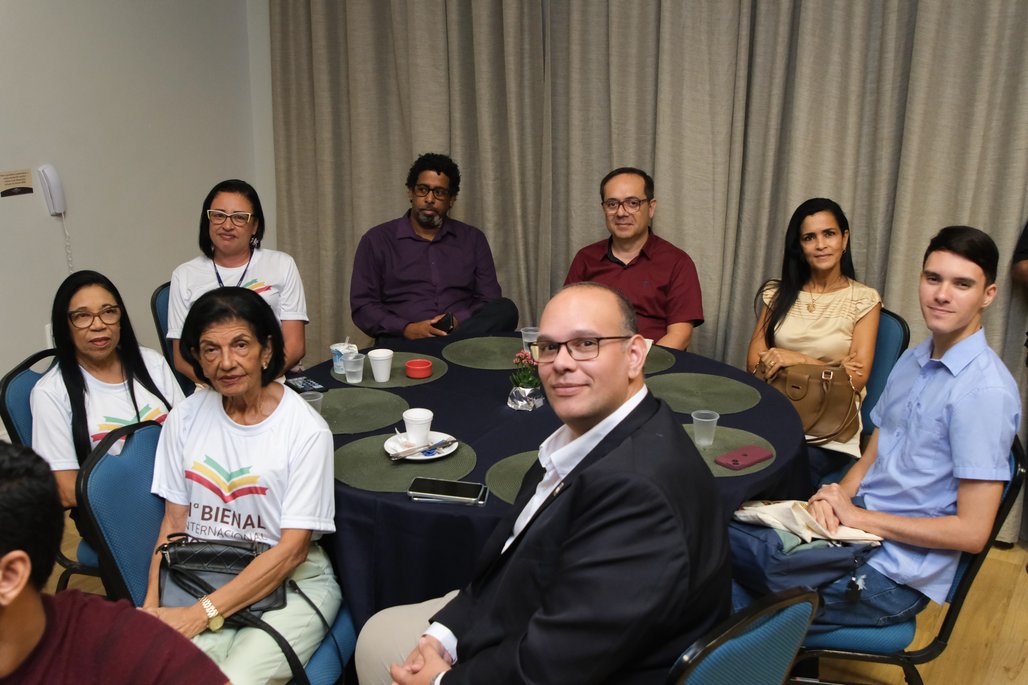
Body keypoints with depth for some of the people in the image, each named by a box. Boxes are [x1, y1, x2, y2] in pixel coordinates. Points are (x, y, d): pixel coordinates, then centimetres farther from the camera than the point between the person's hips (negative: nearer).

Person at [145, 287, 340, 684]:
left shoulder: (307, 431, -12)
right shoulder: (185, 419, 3)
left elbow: (291, 551, -13)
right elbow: (174, 523, 8)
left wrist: (203, 613, -18)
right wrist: (151, 606, -7)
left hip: (291, 584, -3)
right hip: (202, 577, 3)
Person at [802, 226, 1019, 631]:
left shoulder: (985, 391, -18)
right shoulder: (911, 362, 9)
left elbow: (971, 532, -18)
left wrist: (859, 517, -15)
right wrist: (836, 496, -8)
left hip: (896, 575, -7)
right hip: (858, 530, 7)